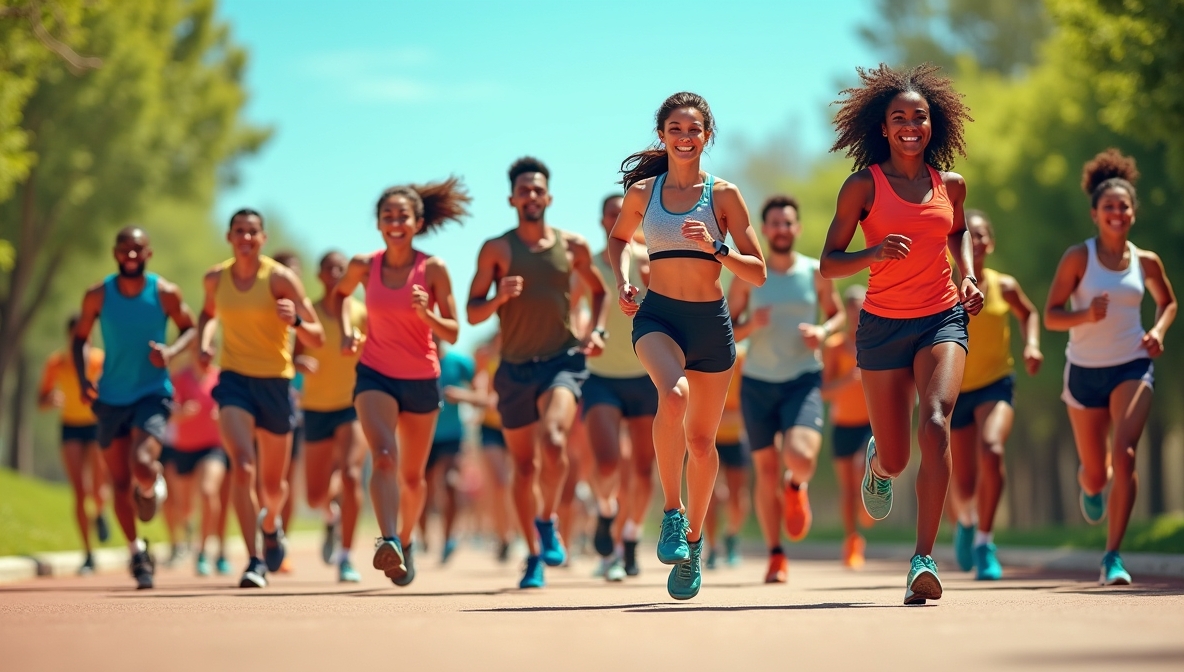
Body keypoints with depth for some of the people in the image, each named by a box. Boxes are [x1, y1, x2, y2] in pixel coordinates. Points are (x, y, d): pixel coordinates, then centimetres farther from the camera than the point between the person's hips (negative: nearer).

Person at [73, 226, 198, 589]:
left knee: (141, 465, -25)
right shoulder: (98, 296, -4)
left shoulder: (165, 293, -7)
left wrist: (171, 351, -15)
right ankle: (137, 552, 24)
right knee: (121, 484, 5)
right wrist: (82, 379, -8)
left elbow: (189, 328, 6)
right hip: (111, 399, 2)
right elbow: (80, 338, 7)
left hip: (153, 394, -2)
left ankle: (154, 484, 13)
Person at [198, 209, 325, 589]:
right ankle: (255, 561, -20)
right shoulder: (215, 278, 2)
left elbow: (317, 338, -9)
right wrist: (204, 341, 6)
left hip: (275, 382, -1)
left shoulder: (281, 278, -8)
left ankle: (271, 525, 47)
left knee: (273, 483, 11)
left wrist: (295, 321, -30)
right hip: (234, 380, 1)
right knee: (243, 467, -21)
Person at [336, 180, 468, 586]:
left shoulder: (433, 269, -10)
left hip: (422, 380, 0)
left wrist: (426, 313, -26)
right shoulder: (364, 266, -5)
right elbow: (340, 294, 18)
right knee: (384, 457, -24)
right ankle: (388, 542, -38)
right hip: (376, 376, 0)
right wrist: (346, 331, 3)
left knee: (412, 475, 12)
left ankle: (405, 541, 36)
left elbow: (452, 334, -8)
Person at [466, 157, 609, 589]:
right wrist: (500, 296, -19)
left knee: (554, 441, -28)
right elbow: (472, 313, 0)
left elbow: (599, 290, 22)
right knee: (523, 464, 8)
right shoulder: (496, 250, 0)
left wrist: (597, 331, 5)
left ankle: (547, 521, -6)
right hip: (515, 369, 1)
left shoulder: (572, 246, 4)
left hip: (562, 362, -1)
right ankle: (534, 556, 22)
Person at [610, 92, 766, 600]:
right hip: (658, 316, -1)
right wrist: (622, 280, 7)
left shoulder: (724, 195, 1)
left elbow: (758, 272, 1)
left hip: (711, 322, 1)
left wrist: (715, 249, -16)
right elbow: (617, 239, 25)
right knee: (672, 394, -33)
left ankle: (692, 541, 30)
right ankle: (671, 513, -20)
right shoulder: (642, 192, 5)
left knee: (701, 440, 8)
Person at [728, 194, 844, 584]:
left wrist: (823, 332, -9)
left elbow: (838, 314, 13)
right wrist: (751, 326, -19)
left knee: (801, 457, -24)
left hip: (803, 380, -1)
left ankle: (796, 486, 15)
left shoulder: (816, 273, 0)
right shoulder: (747, 276, -1)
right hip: (757, 381, 1)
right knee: (766, 470, 3)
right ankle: (776, 556, 18)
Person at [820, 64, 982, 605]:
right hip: (884, 324, -1)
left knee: (935, 421, -25)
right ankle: (877, 463, 47)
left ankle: (923, 560, -27)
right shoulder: (864, 186, -4)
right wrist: (874, 253, -22)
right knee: (896, 460, 5)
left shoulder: (950, 184, 5)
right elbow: (828, 264, -3)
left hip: (943, 318, 1)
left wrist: (969, 277, 9)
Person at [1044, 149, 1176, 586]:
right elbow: (1051, 316, -7)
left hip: (1132, 367, 1)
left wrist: (1158, 331, 1)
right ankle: (1091, 487, 51)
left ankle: (1112, 557, -18)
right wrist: (1086, 316, -26)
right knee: (1095, 473, 9)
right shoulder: (1078, 257, -6)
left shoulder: (1145, 262, 2)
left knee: (1124, 455, -21)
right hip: (1086, 370, 0)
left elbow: (1168, 302, 21)